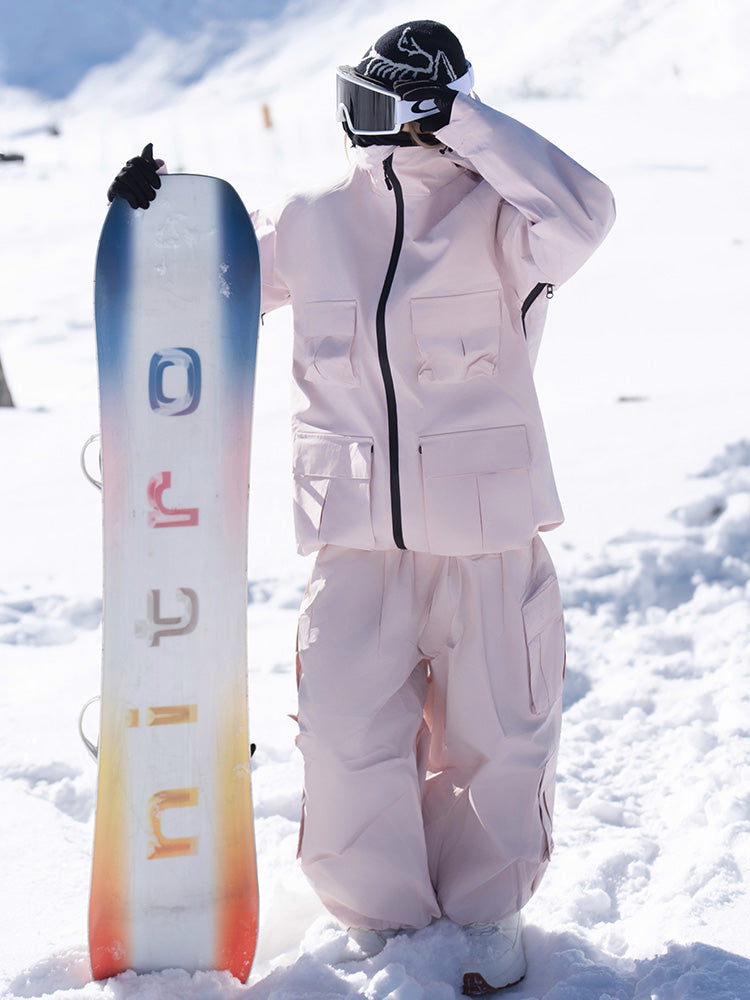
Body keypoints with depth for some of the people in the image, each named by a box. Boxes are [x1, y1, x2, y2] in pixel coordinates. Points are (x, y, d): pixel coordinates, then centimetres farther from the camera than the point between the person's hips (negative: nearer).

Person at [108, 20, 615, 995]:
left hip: (485, 537, -2)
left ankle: (488, 908, 34)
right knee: (350, 743, 3)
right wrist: (152, 216, 0)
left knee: (492, 734, 10)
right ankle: (383, 915, 28)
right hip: (357, 543, 2)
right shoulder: (311, 225, 5)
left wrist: (465, 119, -21)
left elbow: (580, 214, -27)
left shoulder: (496, 217, -5)